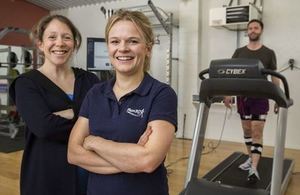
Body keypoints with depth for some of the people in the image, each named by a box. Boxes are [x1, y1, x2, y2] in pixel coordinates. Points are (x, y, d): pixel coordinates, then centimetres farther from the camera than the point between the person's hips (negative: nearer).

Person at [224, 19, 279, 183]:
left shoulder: (268, 53, 2)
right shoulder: (239, 52, 6)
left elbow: (274, 77, 3)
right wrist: (228, 94, -8)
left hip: (260, 97, -3)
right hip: (242, 96, 3)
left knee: (257, 131, -7)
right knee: (247, 129, 12)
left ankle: (254, 169, -6)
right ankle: (252, 158, 30)